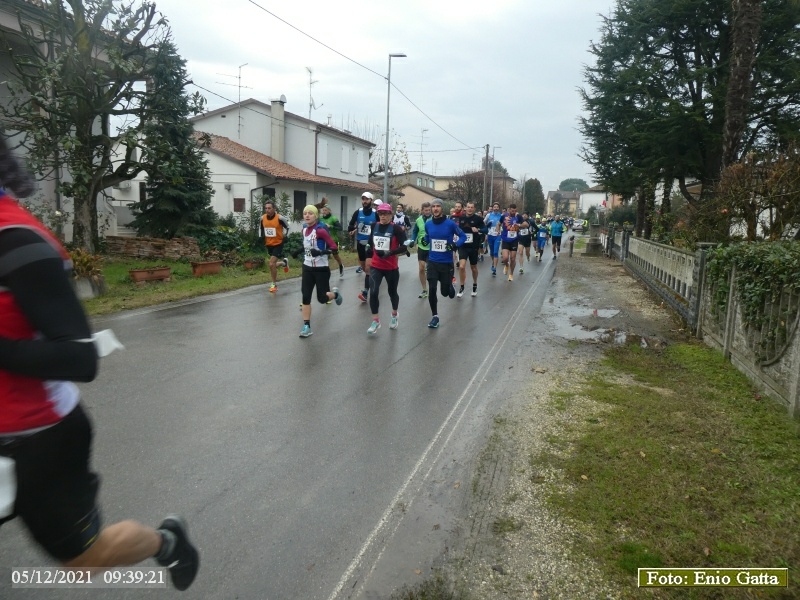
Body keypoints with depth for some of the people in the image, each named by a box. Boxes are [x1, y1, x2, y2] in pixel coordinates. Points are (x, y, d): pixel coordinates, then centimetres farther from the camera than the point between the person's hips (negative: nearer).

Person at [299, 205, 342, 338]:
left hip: (321, 269, -6)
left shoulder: (320, 230, -18)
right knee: (305, 297, 0)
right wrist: (301, 252, 11)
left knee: (322, 299, 4)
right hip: (307, 268, 6)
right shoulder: (304, 229, 4)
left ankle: (335, 293, 38)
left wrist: (321, 252, -34)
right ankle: (307, 327, 6)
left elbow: (334, 248, -22)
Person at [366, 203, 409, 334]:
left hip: (391, 267, -3)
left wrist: (390, 252, -27)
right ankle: (375, 321, -1)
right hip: (375, 266, 3)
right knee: (373, 292, -12)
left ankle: (394, 315, 42)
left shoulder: (396, 228, -12)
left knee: (392, 292, 14)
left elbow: (404, 247, -17)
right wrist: (374, 249, 8)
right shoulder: (374, 226, 2)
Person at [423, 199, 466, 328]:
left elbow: (463, 236, -1)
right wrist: (425, 241, -4)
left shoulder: (450, 223, -11)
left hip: (447, 263, -2)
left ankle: (451, 286, 46)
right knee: (432, 290, -6)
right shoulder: (428, 224, 0)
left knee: (445, 292, 7)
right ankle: (435, 316, 11)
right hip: (432, 262, 2)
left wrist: (455, 244, -20)